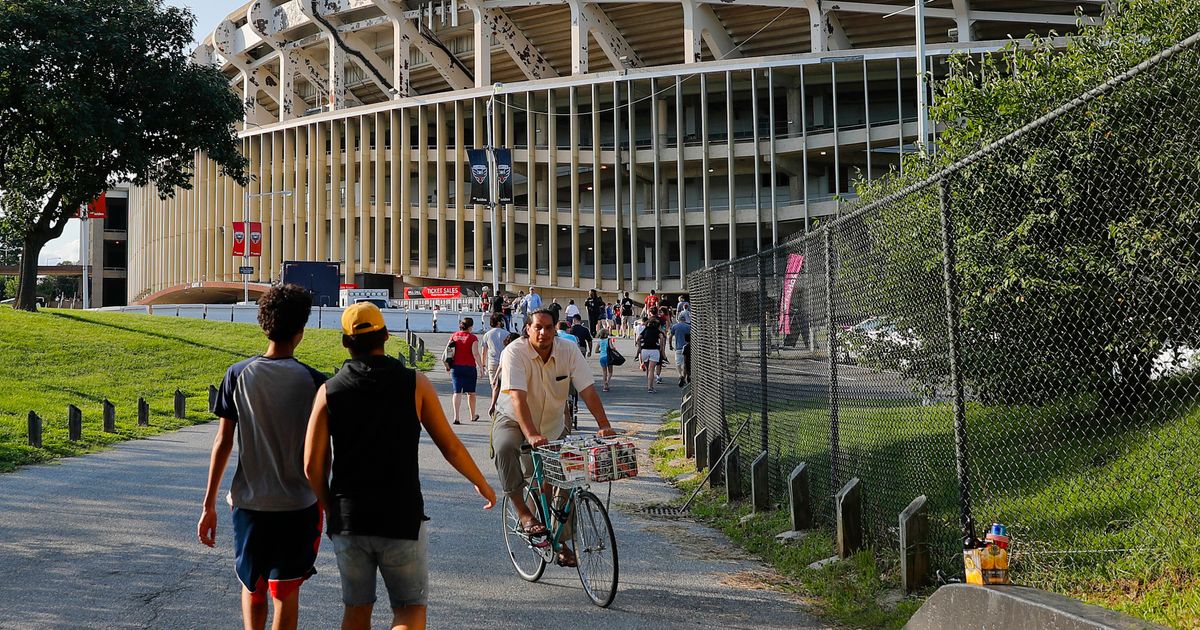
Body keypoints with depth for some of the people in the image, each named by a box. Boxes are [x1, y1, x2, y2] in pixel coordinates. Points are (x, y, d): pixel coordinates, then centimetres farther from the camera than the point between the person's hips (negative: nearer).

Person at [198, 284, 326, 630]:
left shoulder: (238, 375, -5)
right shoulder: (312, 381, -8)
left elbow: (223, 443, -3)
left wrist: (209, 504, 4)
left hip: (250, 501, 1)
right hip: (299, 504, -1)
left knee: (252, 586, 19)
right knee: (287, 589, 12)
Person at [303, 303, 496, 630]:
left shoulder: (329, 391, -1)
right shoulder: (414, 383, -4)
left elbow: (312, 465, -2)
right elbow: (451, 447, 0)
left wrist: (331, 509, 13)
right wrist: (482, 484, 16)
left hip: (347, 519, 2)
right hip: (401, 518, -2)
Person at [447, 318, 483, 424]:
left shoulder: (454, 336, 5)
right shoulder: (472, 337, -6)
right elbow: (475, 354, -13)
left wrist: (448, 366, 13)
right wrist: (481, 367, -8)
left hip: (456, 367, 2)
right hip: (470, 367, -2)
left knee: (457, 392, -1)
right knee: (471, 392, 14)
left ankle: (456, 416, -15)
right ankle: (473, 415, 29)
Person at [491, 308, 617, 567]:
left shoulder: (568, 351, -12)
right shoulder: (514, 352, -23)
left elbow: (587, 390, -16)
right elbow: (518, 398, -34)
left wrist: (604, 425, -28)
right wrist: (531, 435, -46)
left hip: (553, 425, 4)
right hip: (513, 420, -4)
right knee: (504, 448, -36)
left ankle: (562, 542, 18)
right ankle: (524, 514, -28)